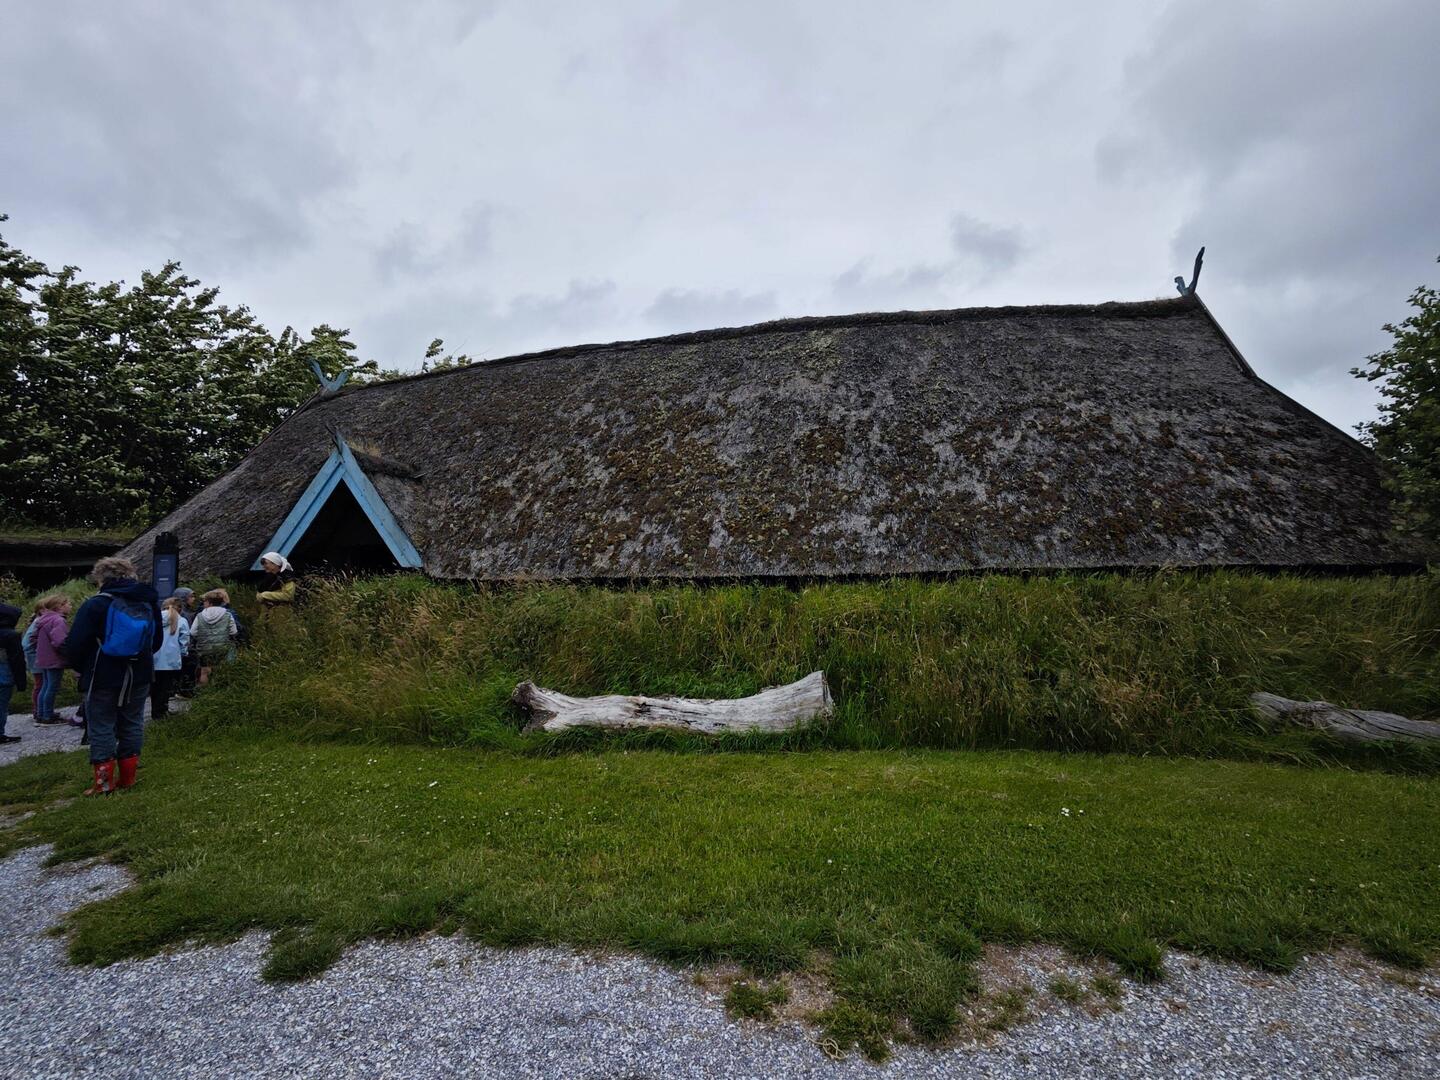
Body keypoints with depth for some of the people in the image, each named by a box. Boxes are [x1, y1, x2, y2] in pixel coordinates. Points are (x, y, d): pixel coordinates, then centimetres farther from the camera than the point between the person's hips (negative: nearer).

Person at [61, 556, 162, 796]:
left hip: (104, 678, -5)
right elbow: (157, 640, 14)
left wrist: (82, 668, 4)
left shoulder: (95, 604, -13)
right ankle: (127, 777, 17)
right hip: (139, 677, 5)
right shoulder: (149, 603, 4)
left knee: (101, 728, 5)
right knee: (132, 725, 12)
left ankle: (104, 782, 6)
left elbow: (74, 645, -12)